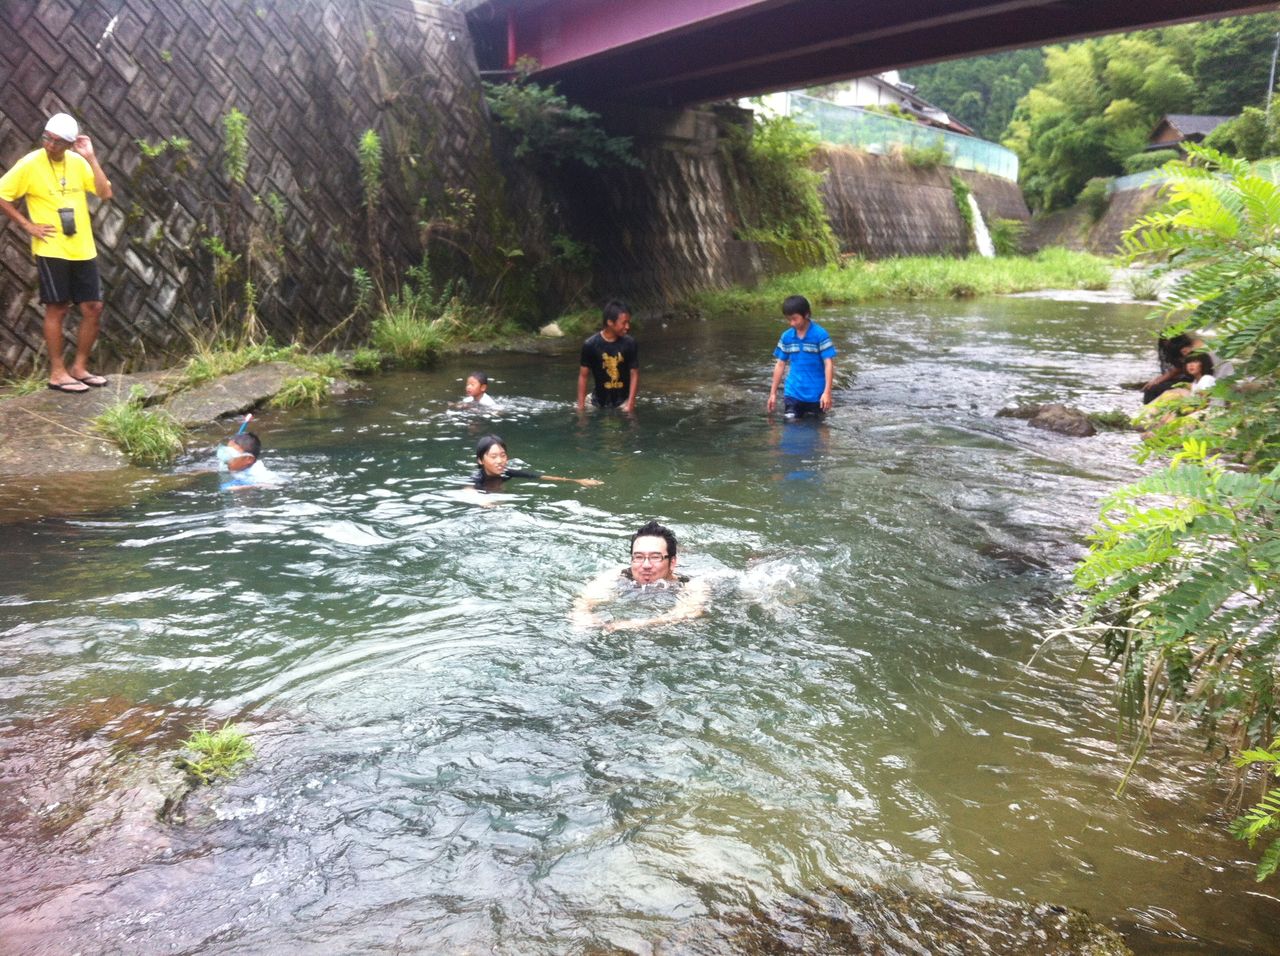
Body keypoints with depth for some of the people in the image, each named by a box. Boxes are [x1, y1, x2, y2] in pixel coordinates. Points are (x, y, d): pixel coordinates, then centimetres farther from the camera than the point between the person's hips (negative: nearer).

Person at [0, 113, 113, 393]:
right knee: (57, 309, -1)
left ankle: (80, 367, 18)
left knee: (93, 308, 5)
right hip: (51, 250, -5)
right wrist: (27, 225, -8)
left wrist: (90, 158, -8)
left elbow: (105, 193, -4)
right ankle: (57, 373, 8)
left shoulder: (77, 162, 5)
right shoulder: (30, 164, -7)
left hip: (83, 249, 5)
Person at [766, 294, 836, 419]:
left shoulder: (820, 334, -10)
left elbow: (828, 363, -11)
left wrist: (827, 392, -17)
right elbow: (780, 364, 10)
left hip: (815, 394, -3)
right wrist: (773, 393, 10)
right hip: (792, 393, 3)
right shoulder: (786, 336, 3)